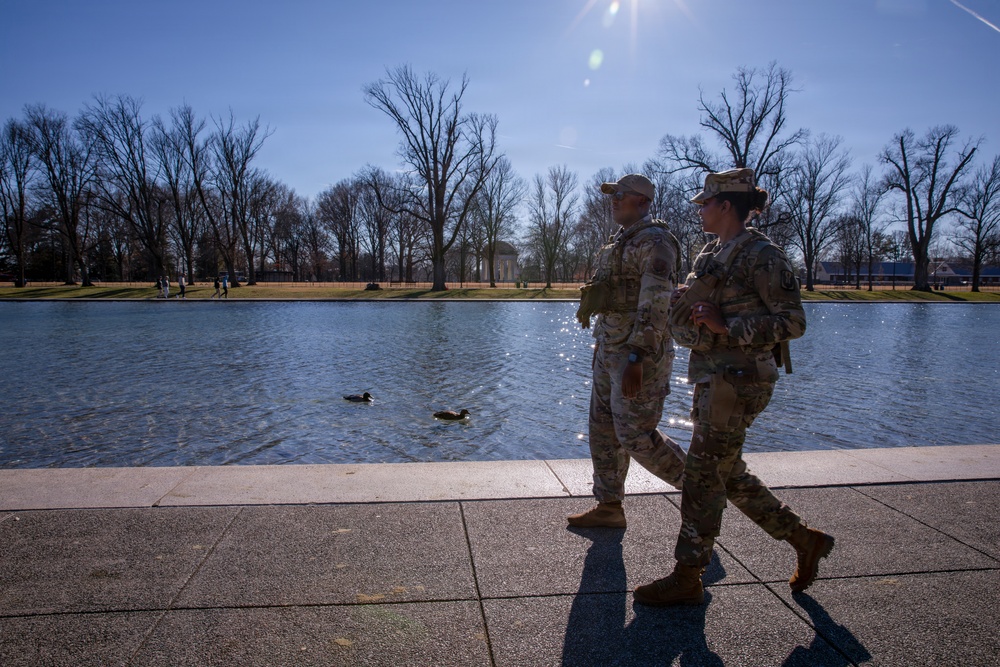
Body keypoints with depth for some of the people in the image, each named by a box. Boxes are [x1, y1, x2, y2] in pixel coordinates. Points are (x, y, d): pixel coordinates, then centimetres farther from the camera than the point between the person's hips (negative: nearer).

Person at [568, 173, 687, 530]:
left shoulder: (654, 241, -14)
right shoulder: (621, 240, 17)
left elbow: (655, 305, -23)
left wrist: (636, 360, -29)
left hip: (640, 352, -10)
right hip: (610, 349, 10)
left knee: (636, 436, -5)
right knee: (603, 429, 11)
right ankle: (608, 507, 22)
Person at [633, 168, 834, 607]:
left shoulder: (761, 255, -12)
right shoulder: (713, 254, 15)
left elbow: (792, 322, -15)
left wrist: (726, 326, -22)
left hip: (739, 378, -9)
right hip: (711, 376, 9)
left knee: (702, 474, -4)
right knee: (729, 475, 15)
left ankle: (687, 578, 10)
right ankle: (805, 540, 32)